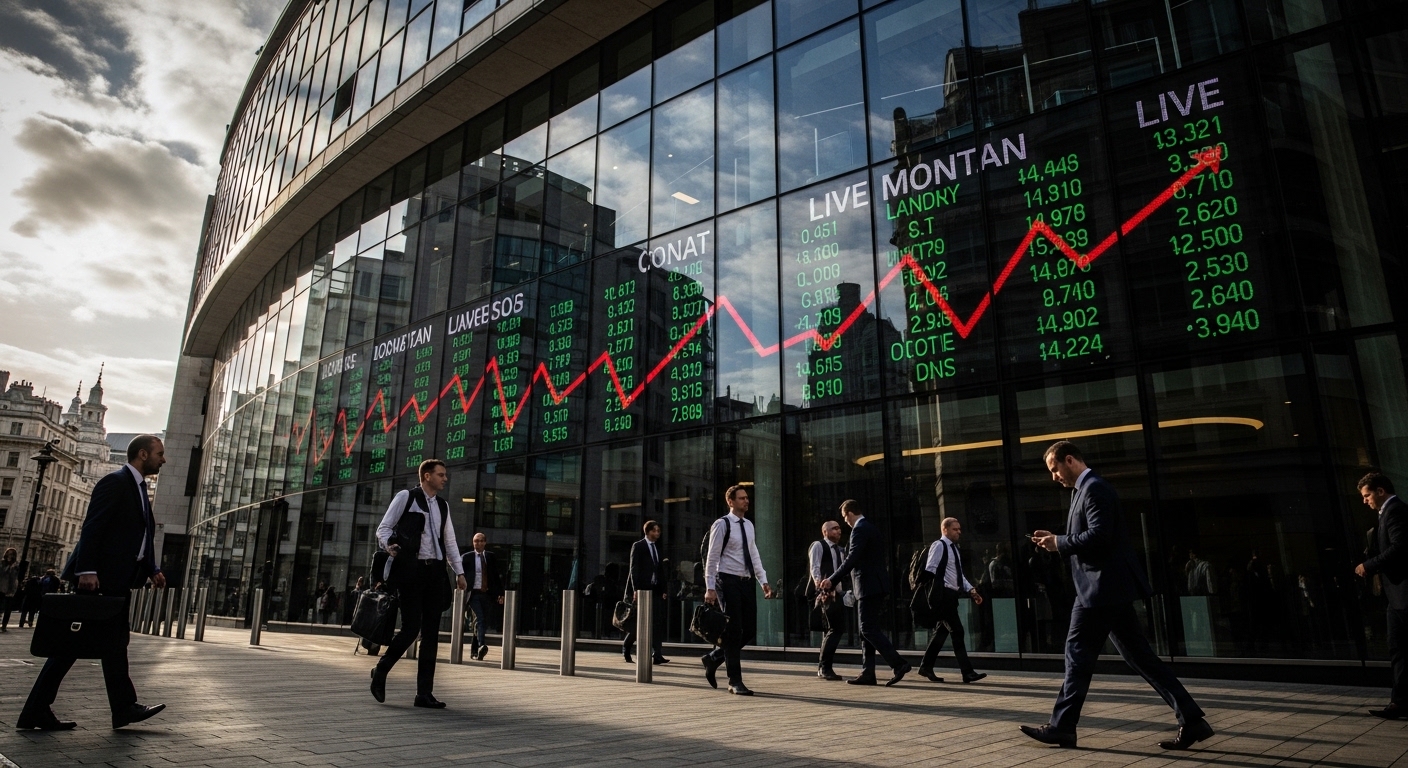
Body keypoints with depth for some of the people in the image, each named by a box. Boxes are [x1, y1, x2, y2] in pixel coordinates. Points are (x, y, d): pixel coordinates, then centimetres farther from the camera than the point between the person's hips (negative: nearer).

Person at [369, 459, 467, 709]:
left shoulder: (443, 505, 18)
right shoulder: (405, 497, 1)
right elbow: (383, 529, 1)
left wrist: (459, 571, 15)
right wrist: (390, 546, -20)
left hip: (435, 571, 6)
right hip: (410, 570, -6)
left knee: (431, 633, 4)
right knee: (410, 628, -9)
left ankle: (424, 693, 9)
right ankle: (381, 670, 18)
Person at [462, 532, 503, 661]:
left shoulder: (491, 557, 9)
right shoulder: (467, 557, 2)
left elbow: (496, 575, 10)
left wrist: (500, 593, 4)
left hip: (486, 594, 4)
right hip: (473, 593, -3)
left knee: (484, 623, 6)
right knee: (479, 619, -19)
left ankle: (473, 650, 20)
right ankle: (481, 646, -29)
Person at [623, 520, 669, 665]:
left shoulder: (658, 548, 17)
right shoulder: (638, 546, 0)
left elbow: (660, 570, 16)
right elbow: (634, 569, -7)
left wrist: (663, 590, 8)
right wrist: (635, 590, -15)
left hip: (655, 590, 5)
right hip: (641, 589, -5)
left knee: (657, 622, -3)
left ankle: (657, 655, -4)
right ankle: (626, 648, 17)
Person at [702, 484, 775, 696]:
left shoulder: (749, 525, 13)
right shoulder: (722, 525, -8)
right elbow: (712, 557, -9)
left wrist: (763, 581, 9)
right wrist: (710, 588, -14)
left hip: (746, 582, 7)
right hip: (728, 581, -7)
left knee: (750, 630, 7)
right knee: (734, 631, -5)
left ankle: (713, 658, 26)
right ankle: (735, 682, 5)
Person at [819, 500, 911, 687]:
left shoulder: (860, 529, -13)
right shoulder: (871, 528, 17)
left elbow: (852, 559, -22)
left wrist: (832, 580, -18)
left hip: (868, 585, -10)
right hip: (875, 584, 10)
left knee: (869, 629, -8)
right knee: (867, 629, 10)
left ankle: (898, 664, -12)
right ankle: (867, 673, 12)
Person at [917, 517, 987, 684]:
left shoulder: (954, 548, 18)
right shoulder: (939, 546, -9)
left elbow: (960, 575, 22)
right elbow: (930, 571, -14)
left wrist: (971, 590, 9)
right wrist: (933, 594, -17)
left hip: (952, 595, 9)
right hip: (943, 595, -9)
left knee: (942, 631, 13)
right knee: (957, 631, -9)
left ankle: (926, 667, 21)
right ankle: (968, 672, -6)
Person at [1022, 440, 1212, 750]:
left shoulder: (1095, 488, -13)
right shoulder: (1086, 490, 19)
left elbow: (1098, 536, -24)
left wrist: (1059, 543, -14)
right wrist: (1057, 541, 8)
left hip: (1103, 587, -11)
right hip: (1108, 587, 11)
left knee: (1079, 653, -3)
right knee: (1138, 655, 10)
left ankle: (1061, 727, 6)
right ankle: (1191, 720, 12)